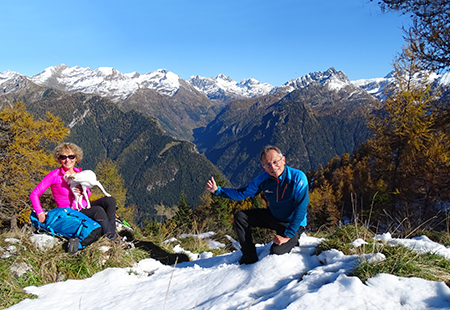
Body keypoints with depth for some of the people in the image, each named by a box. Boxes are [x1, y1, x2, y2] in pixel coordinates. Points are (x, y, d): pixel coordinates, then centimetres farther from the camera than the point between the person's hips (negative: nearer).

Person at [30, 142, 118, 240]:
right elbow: (34, 194, -7)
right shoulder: (54, 175, -9)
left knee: (110, 200, -16)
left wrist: (84, 191, -8)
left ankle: (111, 231, -15)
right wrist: (40, 213, -18)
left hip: (85, 208, 6)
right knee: (98, 210, -31)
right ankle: (111, 236, -16)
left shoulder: (79, 172, 7)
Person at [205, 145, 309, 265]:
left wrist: (287, 236, -28)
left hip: (293, 224, -5)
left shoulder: (298, 177, -26)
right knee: (240, 217, -8)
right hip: (272, 217, 5)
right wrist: (217, 190, -18)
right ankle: (250, 258, 4)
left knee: (276, 252, -25)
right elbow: (242, 193, -5)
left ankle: (293, 241, 11)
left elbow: (301, 209, -26)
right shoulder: (263, 179, -13)